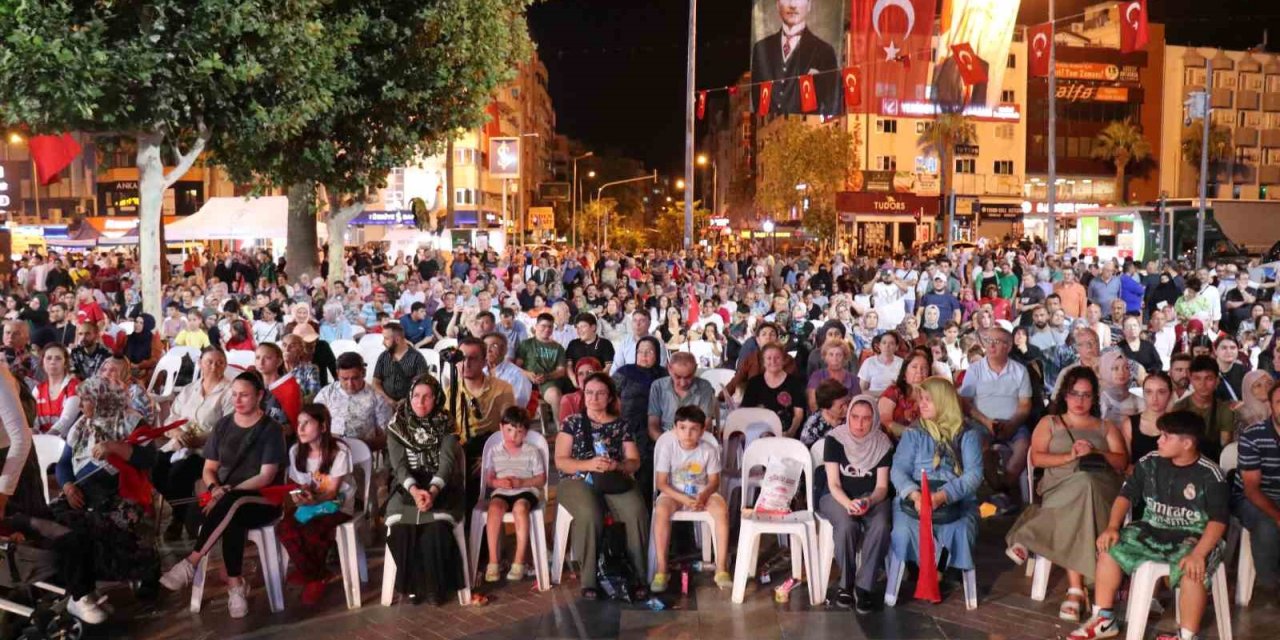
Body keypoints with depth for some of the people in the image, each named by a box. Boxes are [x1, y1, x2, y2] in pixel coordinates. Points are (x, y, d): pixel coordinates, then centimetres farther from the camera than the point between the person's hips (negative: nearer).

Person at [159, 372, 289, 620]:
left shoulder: (271, 430, -5)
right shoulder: (223, 425, 10)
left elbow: (266, 476, -12)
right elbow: (209, 469, 11)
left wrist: (228, 492, -21)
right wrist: (215, 489, -13)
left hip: (263, 501, -3)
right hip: (226, 501, 3)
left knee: (232, 506, -39)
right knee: (231, 519, -36)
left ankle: (190, 563, -32)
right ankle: (235, 585, -34)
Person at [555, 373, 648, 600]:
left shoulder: (621, 425, 16)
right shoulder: (572, 422, 11)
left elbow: (634, 462, 10)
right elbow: (560, 461, 2)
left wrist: (617, 465, -14)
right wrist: (589, 464, -15)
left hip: (616, 481, 2)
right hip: (578, 481, -2)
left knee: (637, 512, -30)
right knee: (590, 514, -36)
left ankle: (638, 575, -22)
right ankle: (590, 580, -26)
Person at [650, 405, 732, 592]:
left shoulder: (709, 449, -10)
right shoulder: (668, 447, -14)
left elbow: (714, 481, -2)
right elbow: (661, 483, -12)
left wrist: (704, 495, -24)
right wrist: (684, 499, -25)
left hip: (702, 493, 1)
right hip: (674, 493, -1)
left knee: (722, 508, -28)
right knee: (661, 510, -33)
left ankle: (721, 569, -22)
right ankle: (661, 570, -25)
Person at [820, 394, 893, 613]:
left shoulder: (883, 443, -4)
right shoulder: (835, 439, -10)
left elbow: (882, 486, -4)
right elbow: (833, 484, -12)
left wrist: (869, 501, -27)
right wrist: (848, 503, -32)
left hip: (872, 498, 2)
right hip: (838, 498, -2)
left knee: (881, 527, -32)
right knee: (847, 525, -35)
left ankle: (863, 586, -21)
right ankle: (846, 584, -14)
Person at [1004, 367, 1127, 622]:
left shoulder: (1106, 427, 24)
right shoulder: (1049, 422, 20)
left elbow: (1122, 462, 11)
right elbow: (1037, 458, 5)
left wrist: (1096, 453, -7)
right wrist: (1070, 457, -9)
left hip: (1100, 488, 1)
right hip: (1060, 488, -1)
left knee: (1083, 488, -39)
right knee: (1078, 506, -38)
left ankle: (1030, 540, -35)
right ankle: (1076, 590, -40)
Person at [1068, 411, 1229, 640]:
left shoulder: (1210, 475, -13)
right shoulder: (1150, 463, 1)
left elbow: (1218, 520, -17)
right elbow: (1126, 495, 6)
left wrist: (1198, 554, -31)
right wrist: (1113, 527, -10)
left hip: (1193, 536, -5)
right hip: (1152, 529, 5)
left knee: (1192, 570, -36)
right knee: (1109, 548, -11)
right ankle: (1104, 619, 1)